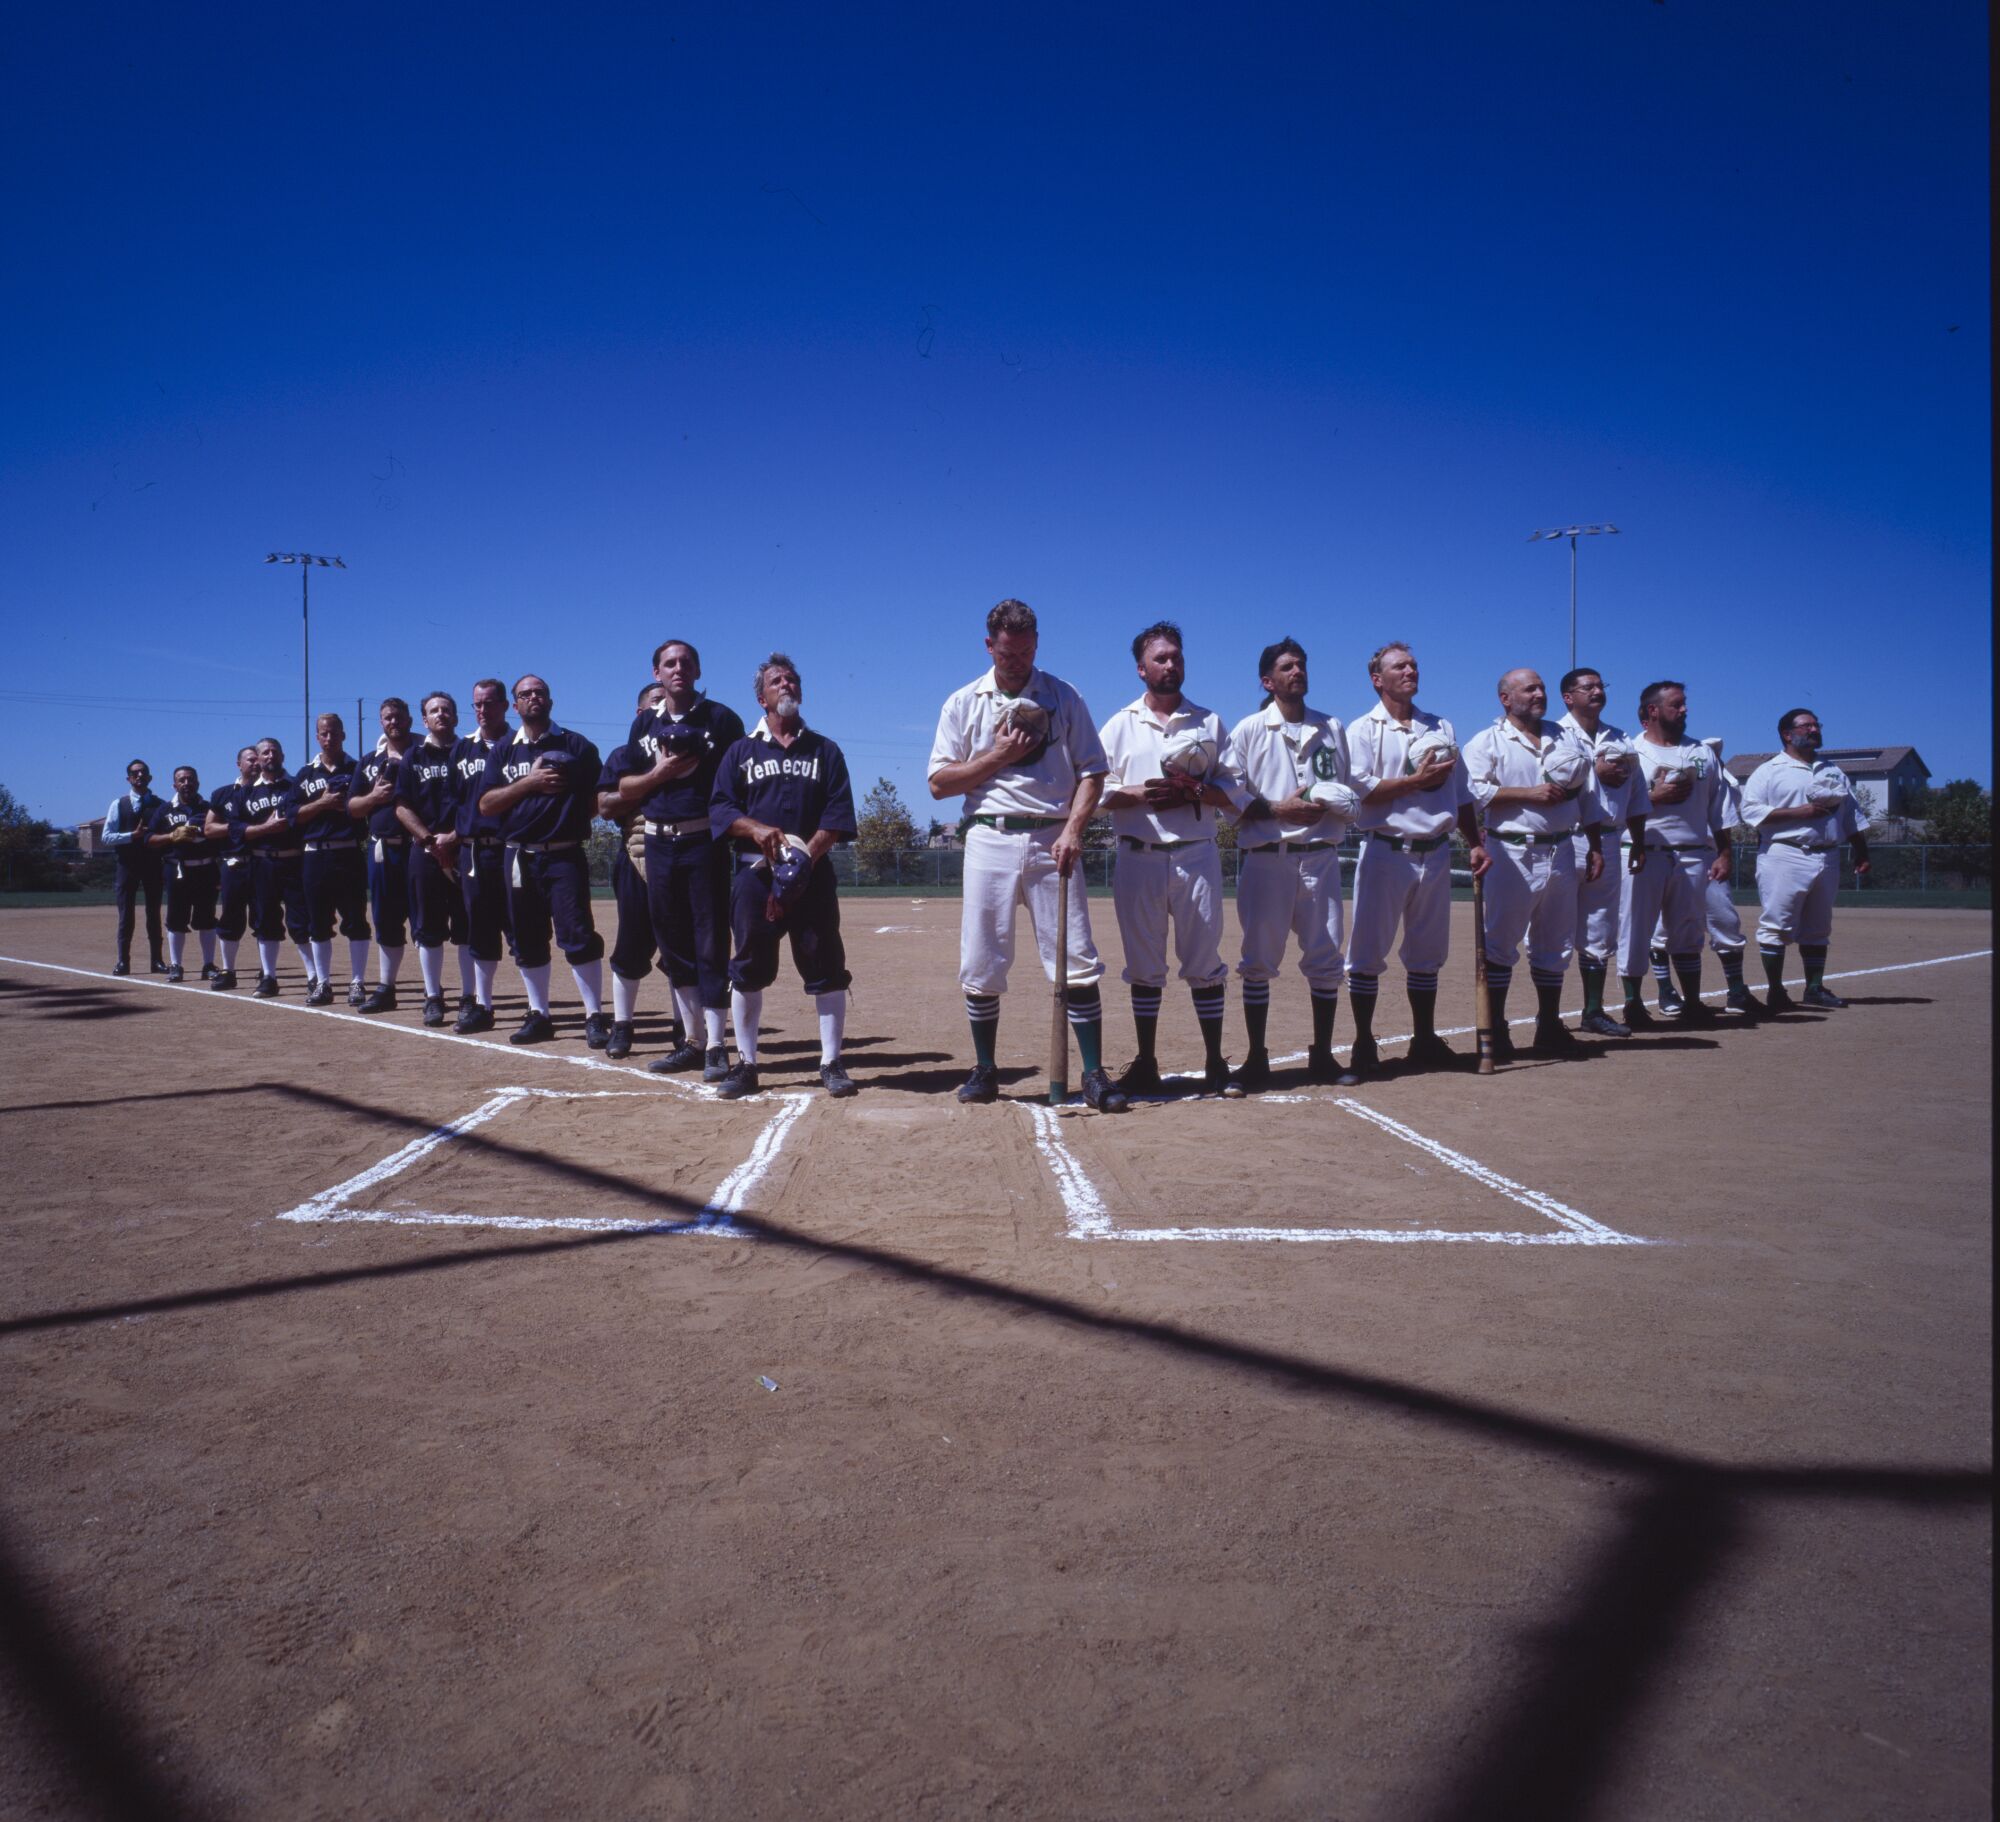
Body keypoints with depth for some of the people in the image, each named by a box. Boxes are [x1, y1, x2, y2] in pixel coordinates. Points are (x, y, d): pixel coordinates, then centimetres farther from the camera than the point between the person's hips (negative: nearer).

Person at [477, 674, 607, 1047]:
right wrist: (529, 782, -9)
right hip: (520, 857, 4)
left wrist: (569, 801, -10)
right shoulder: (503, 752, 13)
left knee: (578, 935, -11)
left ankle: (595, 1017, -5)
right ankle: (538, 1016, 19)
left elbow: (599, 798, 4)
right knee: (528, 940, 9)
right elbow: (486, 805, 2)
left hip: (565, 855, -4)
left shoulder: (577, 746, 5)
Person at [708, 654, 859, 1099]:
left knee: (826, 967, -3)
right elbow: (719, 809, 5)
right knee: (748, 969, 2)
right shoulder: (741, 751, 14)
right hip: (754, 874, 0)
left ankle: (832, 1063, 4)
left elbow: (839, 815, 3)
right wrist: (757, 829, -14)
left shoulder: (824, 750, 14)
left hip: (813, 874, 0)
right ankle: (745, 1063, 11)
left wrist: (809, 853, -13)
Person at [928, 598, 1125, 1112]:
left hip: (1052, 841, -1)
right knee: (981, 964, 2)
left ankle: (1094, 1074, 2)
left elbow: (1091, 774, 4)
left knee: (1077, 960, -5)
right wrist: (997, 756, -7)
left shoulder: (1063, 697, 8)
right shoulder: (962, 703, 9)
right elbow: (940, 783, 5)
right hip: (990, 841, 1)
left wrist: (1073, 830, -11)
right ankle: (985, 1071, 15)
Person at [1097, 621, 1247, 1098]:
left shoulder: (1209, 722, 11)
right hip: (1139, 857, 0)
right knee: (1144, 965, 4)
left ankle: (1215, 1064, 8)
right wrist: (1141, 793, -14)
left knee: (1205, 962, 1)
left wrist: (1192, 792, -11)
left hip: (1197, 855, 0)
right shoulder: (1119, 726, 10)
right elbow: (1098, 791, 3)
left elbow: (1235, 791, 6)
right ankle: (1145, 1065, 12)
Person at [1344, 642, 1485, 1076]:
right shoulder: (1362, 730, 1)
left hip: (1435, 852, 5)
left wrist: (1476, 844, 10)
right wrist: (1416, 781, -13)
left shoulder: (1442, 728, 16)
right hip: (1385, 852, -5)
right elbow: (1359, 791, -12)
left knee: (1427, 952, 10)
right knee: (1368, 952, -2)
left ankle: (1425, 1040, 20)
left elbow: (1461, 794, 17)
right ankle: (1363, 1045, 6)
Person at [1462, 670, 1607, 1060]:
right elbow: (1476, 790, -15)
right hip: (1512, 853, -5)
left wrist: (1595, 847, 10)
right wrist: (1530, 793, -16)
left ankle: (1549, 1027, 19)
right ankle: (1496, 1030, 2)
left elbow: (1589, 798, 16)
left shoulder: (1569, 739, 16)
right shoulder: (1487, 742, 0)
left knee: (1555, 945, 10)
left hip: (1561, 852, 5)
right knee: (1500, 942, -4)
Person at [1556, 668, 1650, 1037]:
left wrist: (1639, 841, 15)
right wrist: (1596, 772, -14)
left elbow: (1636, 796, 20)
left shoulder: (1620, 740, 18)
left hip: (1607, 843, 6)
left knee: (1599, 932, 10)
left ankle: (1593, 1012, 18)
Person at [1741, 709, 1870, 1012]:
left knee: (1818, 927, 10)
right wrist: (1797, 812, -17)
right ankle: (1775, 992, -4)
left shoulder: (1834, 772, 19)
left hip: (1827, 859, 6)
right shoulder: (1769, 771, 0)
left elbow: (1852, 816, 19)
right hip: (1784, 856, -6)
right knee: (1776, 925, -8)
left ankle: (1815, 988, 17)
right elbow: (1751, 810, -11)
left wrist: (1862, 853, 11)